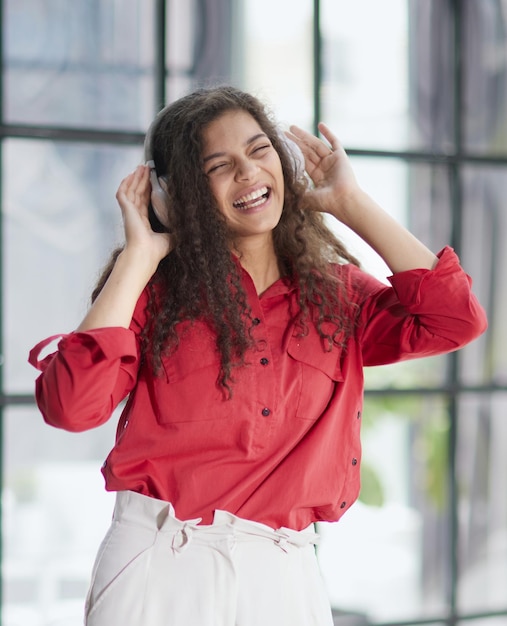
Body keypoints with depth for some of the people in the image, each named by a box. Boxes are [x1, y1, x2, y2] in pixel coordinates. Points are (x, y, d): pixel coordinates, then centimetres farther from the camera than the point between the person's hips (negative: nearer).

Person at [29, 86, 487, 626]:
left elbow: (456, 318, -8)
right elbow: (71, 405, -13)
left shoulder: (337, 295, 9)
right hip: (161, 571, -2)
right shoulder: (159, 291, 1)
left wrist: (351, 203, 0)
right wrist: (138, 256, -7)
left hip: (282, 580, 3)